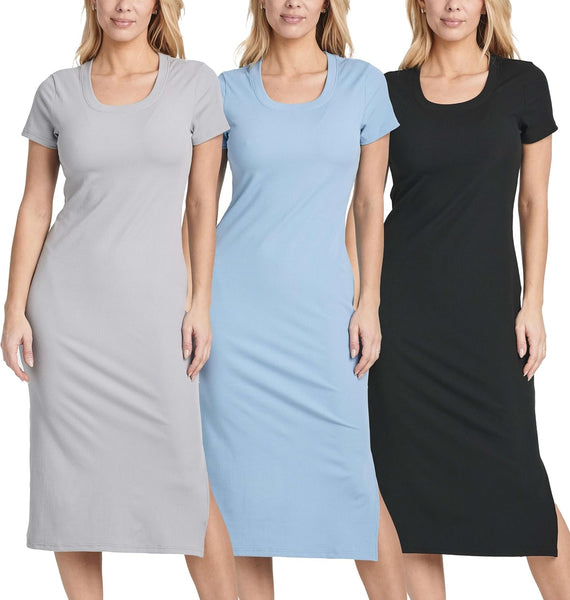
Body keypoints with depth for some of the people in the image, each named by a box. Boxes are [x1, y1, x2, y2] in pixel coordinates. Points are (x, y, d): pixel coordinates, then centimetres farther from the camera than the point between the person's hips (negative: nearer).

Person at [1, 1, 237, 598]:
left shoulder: (195, 84, 2)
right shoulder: (58, 91, 4)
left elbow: (203, 203, 3)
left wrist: (201, 303, -2)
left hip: (154, 302, -1)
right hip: (67, 302, 1)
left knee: (182, 476, 0)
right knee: (72, 476, 5)